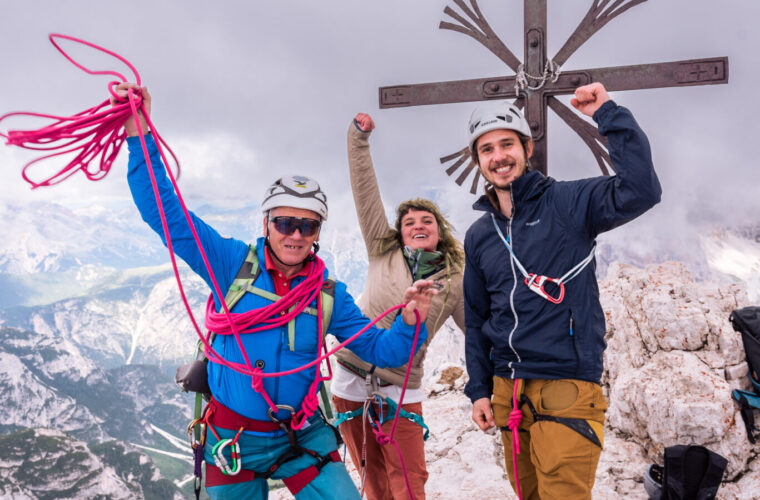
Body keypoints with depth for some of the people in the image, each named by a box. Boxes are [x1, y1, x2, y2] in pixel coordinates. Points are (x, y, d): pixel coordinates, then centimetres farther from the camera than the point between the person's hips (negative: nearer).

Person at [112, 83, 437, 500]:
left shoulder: (330, 293, -2)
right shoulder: (233, 263, -8)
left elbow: (380, 349, 0)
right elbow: (166, 213, -10)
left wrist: (409, 322, -21)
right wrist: (140, 134, -18)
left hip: (302, 437, 1)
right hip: (233, 440, -1)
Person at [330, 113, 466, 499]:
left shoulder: (455, 283, 4)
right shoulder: (383, 253, 5)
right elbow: (365, 190, 3)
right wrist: (359, 138, 0)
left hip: (400, 390, -1)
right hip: (351, 380, 1)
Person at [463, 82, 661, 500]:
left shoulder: (566, 203, -4)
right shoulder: (478, 235, 11)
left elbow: (641, 191, -22)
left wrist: (608, 115, -22)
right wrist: (479, 390, 11)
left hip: (565, 388, -5)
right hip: (507, 390, 5)